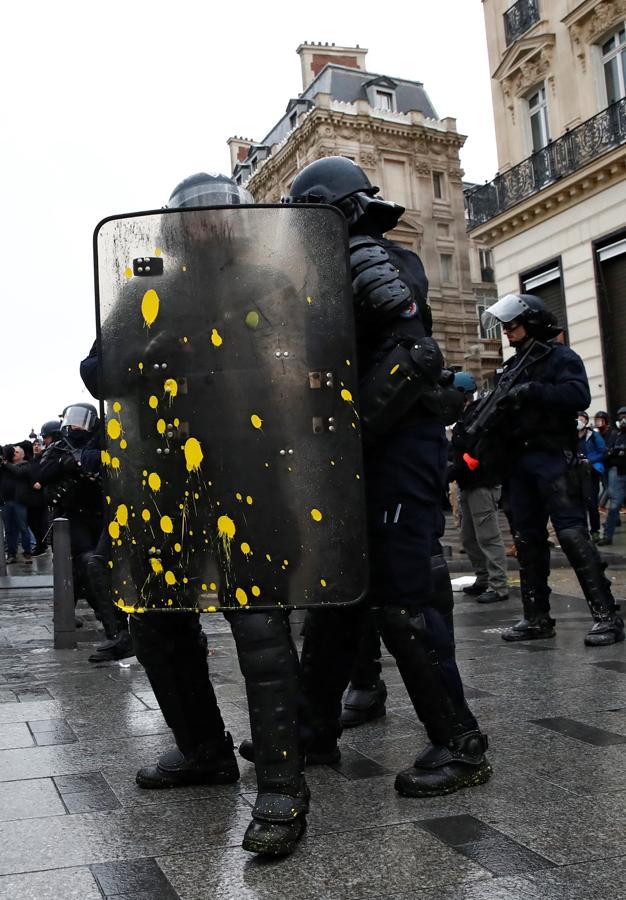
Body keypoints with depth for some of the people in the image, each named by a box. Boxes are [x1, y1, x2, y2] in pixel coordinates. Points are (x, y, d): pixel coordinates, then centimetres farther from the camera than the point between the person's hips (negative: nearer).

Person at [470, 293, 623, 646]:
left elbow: (578, 395, -18)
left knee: (573, 534, -13)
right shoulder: (513, 366, 21)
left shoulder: (561, 357, -1)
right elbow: (496, 409, 15)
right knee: (528, 540, 8)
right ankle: (537, 618, 15)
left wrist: (532, 392, -21)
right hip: (519, 463, 7)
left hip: (553, 458, -7)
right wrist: (478, 431, -2)